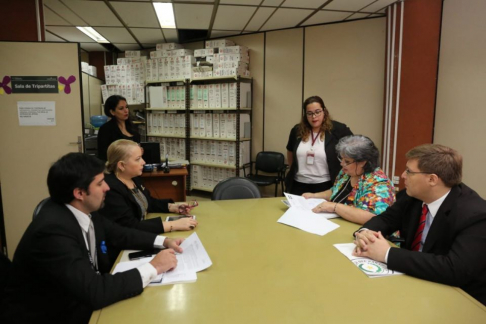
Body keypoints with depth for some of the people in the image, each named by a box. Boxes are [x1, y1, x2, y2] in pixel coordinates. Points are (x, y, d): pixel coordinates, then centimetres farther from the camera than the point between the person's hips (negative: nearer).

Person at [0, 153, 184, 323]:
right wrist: (153, 268, -26)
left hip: (79, 301, 7)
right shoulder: (53, 231, -29)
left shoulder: (83, 210, -6)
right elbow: (94, 292, -33)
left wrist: (163, 241, -4)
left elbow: (119, 235, 8)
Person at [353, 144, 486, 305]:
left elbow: (455, 269, -36)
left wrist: (387, 254, -34)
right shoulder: (413, 195, -8)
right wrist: (364, 232, -20)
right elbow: (387, 218, 3)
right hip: (413, 278, 6)